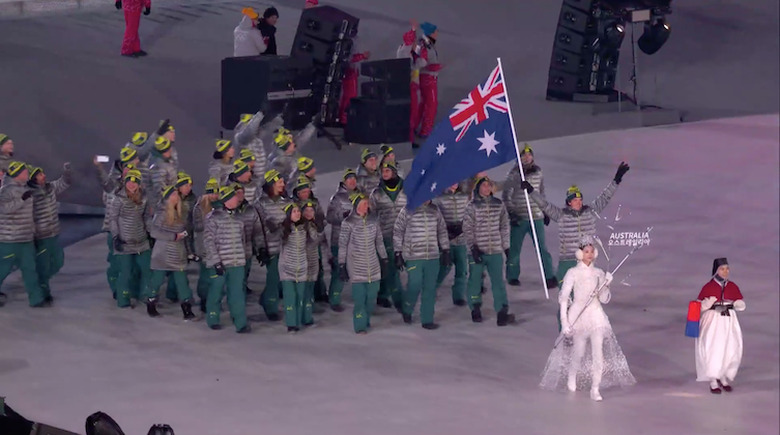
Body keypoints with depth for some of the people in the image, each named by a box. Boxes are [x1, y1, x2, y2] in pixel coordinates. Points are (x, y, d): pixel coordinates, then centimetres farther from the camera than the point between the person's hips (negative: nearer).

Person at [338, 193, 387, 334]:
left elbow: (379, 241, 15)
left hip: (373, 264, 4)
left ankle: (366, 319, 28)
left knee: (372, 296, 7)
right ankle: (360, 325, 5)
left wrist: (384, 258, 17)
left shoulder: (373, 220, 4)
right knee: (359, 296, -5)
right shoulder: (348, 223, -8)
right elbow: (342, 245, -5)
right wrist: (341, 266, -6)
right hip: (356, 266, -4)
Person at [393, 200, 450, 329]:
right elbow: (398, 232, -2)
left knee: (430, 289, 4)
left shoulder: (435, 211, 6)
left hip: (433, 257, 4)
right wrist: (398, 254, -3)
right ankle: (407, 311, 24)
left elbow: (442, 231, 16)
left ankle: (427, 320, 13)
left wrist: (445, 251, 14)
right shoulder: (407, 211, -5)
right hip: (413, 258, -4)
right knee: (415, 286, -4)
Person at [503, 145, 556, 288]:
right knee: (514, 248, 7)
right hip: (519, 217, -2)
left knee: (542, 248, -4)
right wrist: (510, 212, -9)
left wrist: (545, 212, 19)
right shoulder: (514, 173, -5)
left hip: (537, 216, 2)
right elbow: (505, 194, -1)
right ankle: (512, 276, 24)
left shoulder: (538, 172, 6)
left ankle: (550, 277, -1)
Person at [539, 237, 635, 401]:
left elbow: (604, 299, 6)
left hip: (596, 315, 3)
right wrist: (564, 321, -13)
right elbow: (563, 297, -7)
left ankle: (595, 389, -1)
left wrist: (605, 285, -12)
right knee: (579, 352, 7)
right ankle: (571, 379, 36)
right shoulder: (573, 273, -4)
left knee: (598, 352, -7)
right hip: (578, 315, -2)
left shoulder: (598, 273, 6)